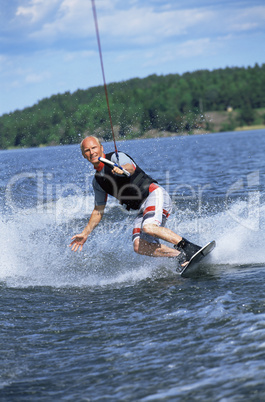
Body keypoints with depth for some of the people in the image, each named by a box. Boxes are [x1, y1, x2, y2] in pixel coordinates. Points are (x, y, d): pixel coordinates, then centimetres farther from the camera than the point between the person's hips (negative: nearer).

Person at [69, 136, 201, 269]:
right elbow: (98, 210, 26)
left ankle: (190, 248, -26)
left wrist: (122, 169, -50)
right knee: (140, 247, -17)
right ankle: (181, 256, -13)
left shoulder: (116, 157, -3)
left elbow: (131, 167, -26)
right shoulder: (97, 181, 18)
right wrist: (85, 233, 23)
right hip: (142, 207, 7)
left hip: (155, 194, -7)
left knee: (148, 227, -34)